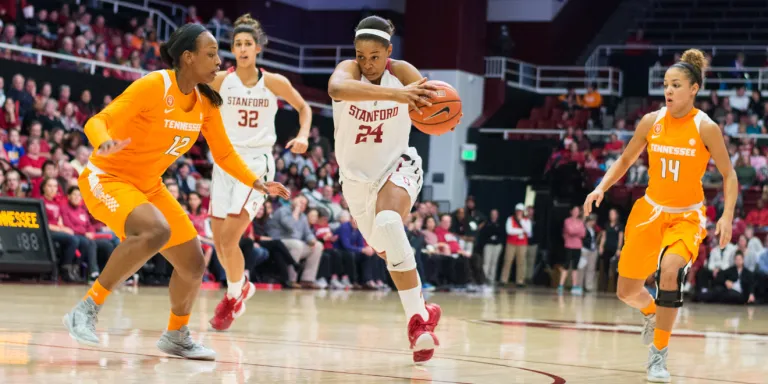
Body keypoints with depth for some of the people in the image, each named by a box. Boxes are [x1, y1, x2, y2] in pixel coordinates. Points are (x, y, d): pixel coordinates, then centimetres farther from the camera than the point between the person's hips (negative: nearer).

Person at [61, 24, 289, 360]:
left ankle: (176, 336, 36)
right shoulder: (153, 86, -23)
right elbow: (97, 122, -29)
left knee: (193, 264, 10)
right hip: (106, 178, -8)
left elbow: (224, 154, 12)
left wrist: (257, 183, 1)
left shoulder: (206, 102, -1)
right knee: (156, 231, -36)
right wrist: (105, 145, -50)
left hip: (149, 186, 8)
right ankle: (87, 308, -28)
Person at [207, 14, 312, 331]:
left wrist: (303, 135, -5)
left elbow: (303, 107, 11)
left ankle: (233, 296, 10)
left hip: (257, 164, -3)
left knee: (229, 239, -15)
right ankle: (241, 286, 36)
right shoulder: (221, 81, -3)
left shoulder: (274, 83, -4)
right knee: (219, 241, 6)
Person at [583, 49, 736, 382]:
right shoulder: (651, 121, -4)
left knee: (670, 270, -32)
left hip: (687, 216, -4)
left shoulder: (706, 127, -13)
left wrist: (727, 215, -16)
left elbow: (728, 174, -5)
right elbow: (625, 160, 10)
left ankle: (659, 355, -18)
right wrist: (601, 188, -5)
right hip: (650, 210, 4)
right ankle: (653, 314, 44)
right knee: (627, 292, 5)